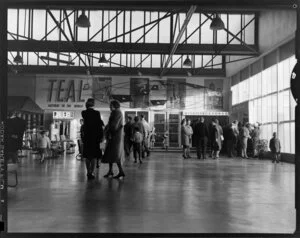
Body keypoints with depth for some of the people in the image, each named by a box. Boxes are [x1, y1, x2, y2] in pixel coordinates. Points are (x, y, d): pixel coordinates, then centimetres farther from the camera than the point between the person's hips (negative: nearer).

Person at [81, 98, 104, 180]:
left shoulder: (84, 113, -1)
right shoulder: (96, 113, -10)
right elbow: (100, 125, -9)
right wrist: (101, 136, -1)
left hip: (86, 136, 3)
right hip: (95, 136, -3)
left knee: (87, 155, 13)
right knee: (93, 156, 3)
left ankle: (88, 172, 20)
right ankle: (91, 173, -2)